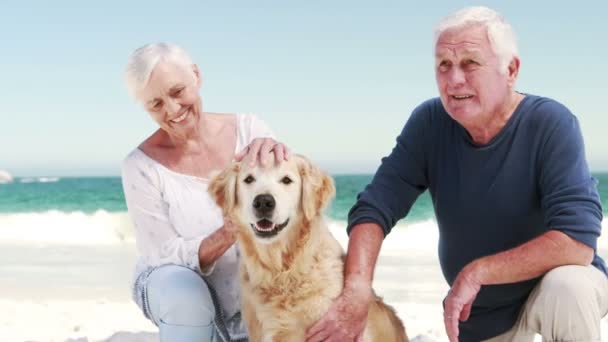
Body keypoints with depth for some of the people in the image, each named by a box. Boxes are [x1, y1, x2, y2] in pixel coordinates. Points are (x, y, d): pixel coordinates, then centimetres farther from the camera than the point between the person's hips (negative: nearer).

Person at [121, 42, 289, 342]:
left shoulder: (247, 129, -9)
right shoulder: (142, 166, -15)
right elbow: (166, 258, -14)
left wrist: (275, 156, -38)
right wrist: (231, 231, -32)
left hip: (253, 292, 3)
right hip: (174, 286, -3)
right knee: (185, 295, -36)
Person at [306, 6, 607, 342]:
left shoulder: (550, 124, -25)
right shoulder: (429, 122, -12)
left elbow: (578, 240, -32)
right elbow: (374, 208, -16)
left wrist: (476, 272, -32)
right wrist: (355, 292, -34)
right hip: (481, 314, 5)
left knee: (565, 286, -35)